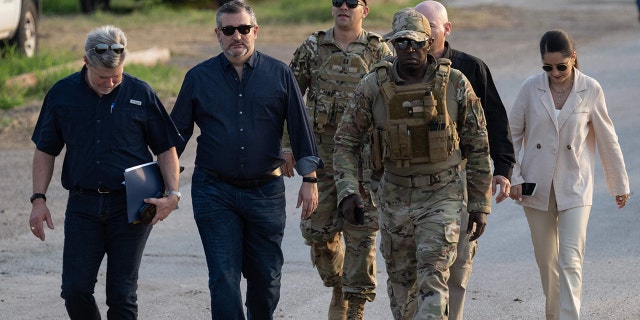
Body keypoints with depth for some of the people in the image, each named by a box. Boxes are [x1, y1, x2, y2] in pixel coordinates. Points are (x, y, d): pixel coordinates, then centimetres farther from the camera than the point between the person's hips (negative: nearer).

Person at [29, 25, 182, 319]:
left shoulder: (140, 94, -1)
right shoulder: (62, 94, 2)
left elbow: (166, 149, 5)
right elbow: (45, 151, 11)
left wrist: (172, 194, -9)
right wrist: (39, 199, 2)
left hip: (129, 207, -1)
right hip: (83, 204, 1)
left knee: (122, 295, 0)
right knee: (75, 289, -5)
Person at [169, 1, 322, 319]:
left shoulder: (279, 75, 3)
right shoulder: (199, 77, 4)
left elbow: (301, 128, 6)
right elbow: (178, 132, 8)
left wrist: (309, 179, 1)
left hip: (265, 192, 1)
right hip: (214, 193, -1)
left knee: (266, 276, 9)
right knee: (224, 278, -7)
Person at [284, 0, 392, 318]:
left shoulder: (378, 50, 0)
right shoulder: (312, 48, 6)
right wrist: (288, 145, 2)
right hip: (321, 151, 3)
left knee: (360, 232, -5)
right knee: (318, 229, 4)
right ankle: (338, 289, 27)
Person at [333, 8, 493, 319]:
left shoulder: (455, 84, -8)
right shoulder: (373, 86, -6)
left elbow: (478, 147, 0)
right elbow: (345, 141, 3)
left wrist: (480, 205, 1)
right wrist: (348, 191, -10)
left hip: (442, 195, -3)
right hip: (394, 196, 3)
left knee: (433, 279, -15)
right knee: (401, 280, 13)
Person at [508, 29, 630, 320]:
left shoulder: (590, 90, -5)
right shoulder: (531, 88, -4)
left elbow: (607, 139, 4)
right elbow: (512, 133, 5)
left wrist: (620, 184, 10)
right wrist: (513, 177, -3)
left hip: (575, 188, -2)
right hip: (537, 187, 2)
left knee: (570, 260, -13)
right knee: (546, 261, 11)